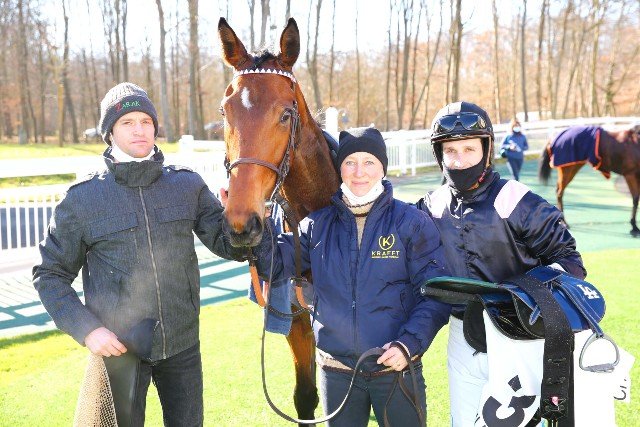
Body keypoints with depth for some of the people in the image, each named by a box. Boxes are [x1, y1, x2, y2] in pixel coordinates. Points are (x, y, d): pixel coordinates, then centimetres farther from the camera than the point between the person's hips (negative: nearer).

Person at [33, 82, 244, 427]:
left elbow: (229, 246, -1)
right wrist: (86, 329, -13)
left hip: (182, 345, 2)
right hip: (118, 347, -2)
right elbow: (49, 275, 0)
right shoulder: (82, 198, -6)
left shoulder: (188, 185, -1)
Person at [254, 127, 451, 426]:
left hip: (396, 368, -2)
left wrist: (410, 344, -20)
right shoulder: (318, 224, 2)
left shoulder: (412, 222, -7)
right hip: (335, 372, 2)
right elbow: (276, 265, 1)